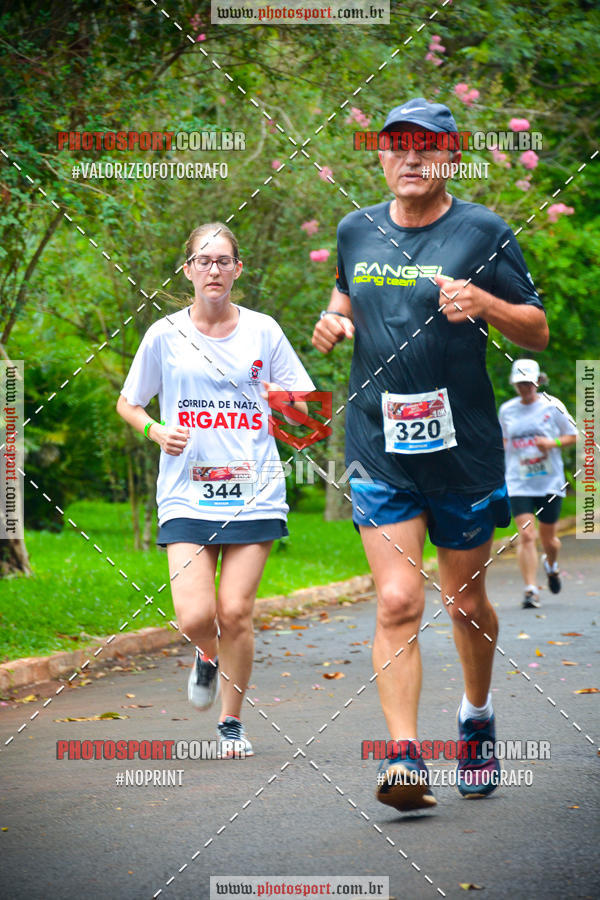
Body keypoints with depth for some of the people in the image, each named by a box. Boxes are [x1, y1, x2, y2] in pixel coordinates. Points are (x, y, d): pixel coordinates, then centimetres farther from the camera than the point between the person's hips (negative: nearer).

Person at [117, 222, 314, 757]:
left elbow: (305, 407, 11)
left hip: (254, 490, 0)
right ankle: (209, 658, 25)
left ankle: (232, 722, 16)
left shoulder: (262, 330, 5)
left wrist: (289, 403, -12)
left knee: (235, 612, -5)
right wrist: (157, 432, -5)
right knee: (195, 617, -13)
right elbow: (127, 403, 14)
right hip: (187, 493, 0)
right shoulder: (165, 335, 4)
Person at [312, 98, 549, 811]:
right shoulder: (356, 231, 7)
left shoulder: (483, 232, -3)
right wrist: (333, 320, 4)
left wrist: (484, 303, -21)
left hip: (464, 450, -1)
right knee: (397, 601, -12)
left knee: (465, 601, 12)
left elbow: (537, 332, -1)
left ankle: (477, 717, 39)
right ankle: (403, 759, -13)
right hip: (379, 450, 1)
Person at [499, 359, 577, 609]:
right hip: (519, 483, 1)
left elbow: (572, 436, 5)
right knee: (526, 535, -14)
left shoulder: (552, 406, -2)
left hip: (550, 482, -1)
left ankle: (551, 566, 43)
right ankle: (531, 590, -11)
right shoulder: (506, 410, 6)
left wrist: (552, 443, -12)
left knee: (548, 538, 9)